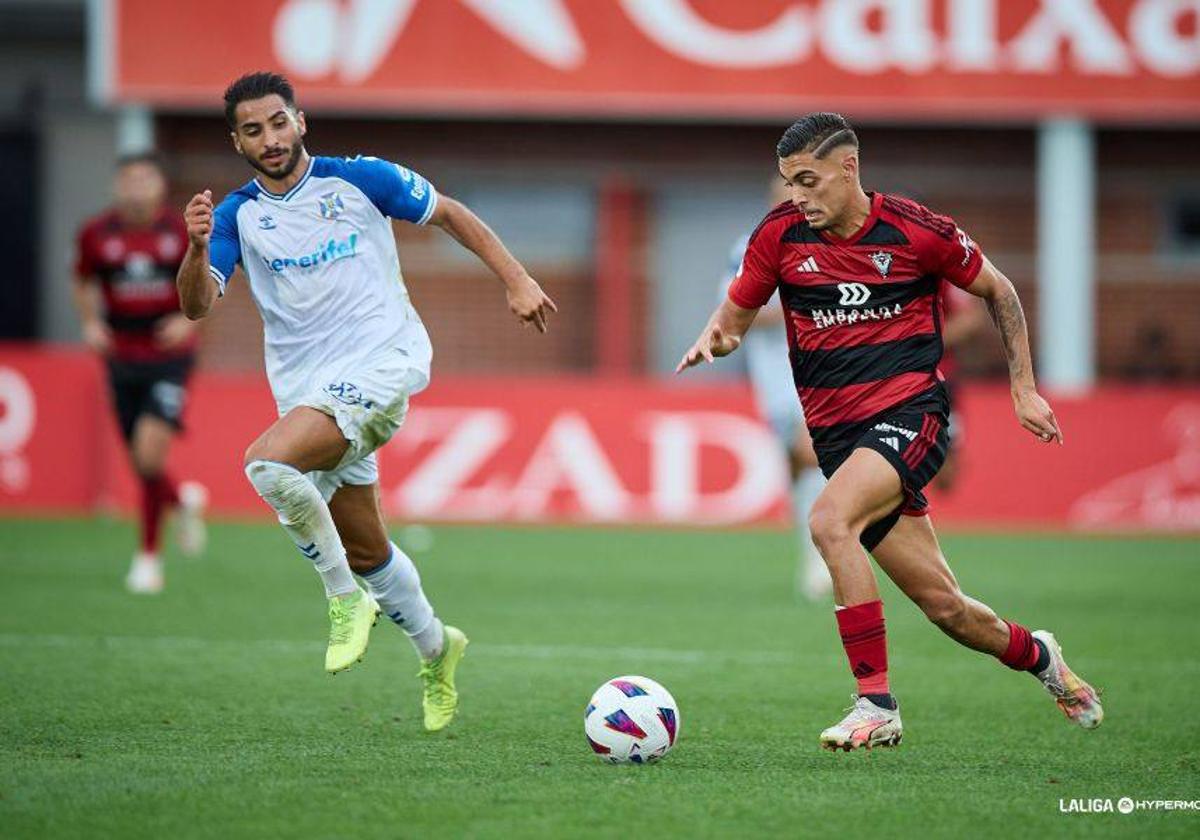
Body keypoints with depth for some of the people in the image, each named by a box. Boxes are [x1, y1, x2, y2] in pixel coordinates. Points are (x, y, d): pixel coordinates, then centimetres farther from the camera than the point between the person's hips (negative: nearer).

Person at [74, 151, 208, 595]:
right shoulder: (96, 234, -2)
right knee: (141, 466, 6)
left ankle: (149, 555, -3)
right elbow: (83, 284, 15)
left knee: (150, 452, -19)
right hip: (122, 357, 3)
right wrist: (91, 323, -2)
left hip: (170, 355, -3)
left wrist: (188, 320, -11)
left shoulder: (182, 232, -6)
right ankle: (182, 499, 41)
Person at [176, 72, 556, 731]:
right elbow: (197, 305, -7)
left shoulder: (358, 180, -2)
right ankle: (434, 648, 37)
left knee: (268, 463, -29)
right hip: (307, 390, 5)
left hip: (381, 363, -5)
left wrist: (516, 281, 5)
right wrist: (197, 247, -27)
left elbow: (450, 214, 10)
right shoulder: (237, 215, 5)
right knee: (365, 550, 12)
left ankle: (345, 597, -13)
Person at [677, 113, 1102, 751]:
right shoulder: (780, 234, 1)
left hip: (909, 414, -4)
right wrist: (712, 340, -11)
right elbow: (735, 315, 12)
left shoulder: (916, 231, -6)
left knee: (829, 522, -32)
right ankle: (1035, 655, 36)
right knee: (942, 605, 3)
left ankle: (876, 704, -26)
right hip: (836, 433, 4)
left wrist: (1024, 388, 9)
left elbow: (998, 292, 9)